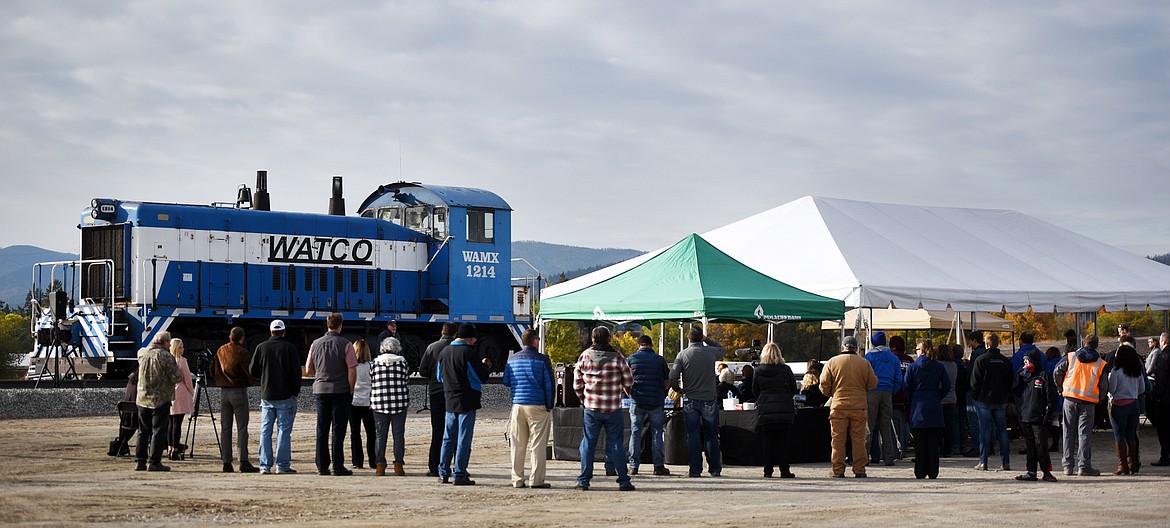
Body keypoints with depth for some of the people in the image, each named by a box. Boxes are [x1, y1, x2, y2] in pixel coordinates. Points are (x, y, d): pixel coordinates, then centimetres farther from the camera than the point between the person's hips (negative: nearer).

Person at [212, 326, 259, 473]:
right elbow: (251, 373, -13)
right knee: (242, 428, -4)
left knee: (225, 428, 8)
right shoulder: (242, 353, -12)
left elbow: (212, 371, 13)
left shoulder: (221, 351, 7)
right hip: (239, 391, -5)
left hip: (223, 391, 5)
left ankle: (226, 462, 5)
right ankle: (243, 462, -11)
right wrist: (248, 381, 7)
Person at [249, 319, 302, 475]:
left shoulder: (261, 347, 2)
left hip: (266, 396, 3)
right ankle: (282, 466, -3)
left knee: (265, 431, 8)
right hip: (285, 396, -3)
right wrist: (296, 391, 5)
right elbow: (296, 372, -7)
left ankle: (265, 465, 6)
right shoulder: (290, 348, -6)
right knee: (284, 430, 0)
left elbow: (252, 370, 5)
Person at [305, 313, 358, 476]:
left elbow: (308, 370, 10)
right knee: (338, 430, -2)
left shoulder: (316, 344, 5)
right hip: (341, 390, -4)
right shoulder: (345, 344, -8)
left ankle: (322, 466, 9)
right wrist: (351, 390, -1)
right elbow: (352, 371, -12)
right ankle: (338, 467, -2)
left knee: (322, 430, 8)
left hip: (320, 389, 4)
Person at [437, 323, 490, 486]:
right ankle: (460, 475, -3)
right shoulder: (469, 353, -14)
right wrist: (485, 366, 8)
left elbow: (440, 376, 17)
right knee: (464, 439, -2)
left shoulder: (444, 352, 8)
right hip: (467, 402, -6)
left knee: (448, 438, 13)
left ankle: (443, 473, 12)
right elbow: (481, 376, -11)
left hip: (450, 401, 6)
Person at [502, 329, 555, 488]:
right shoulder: (542, 360, -5)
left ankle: (517, 480, 8)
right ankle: (537, 480, -2)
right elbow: (549, 385, -5)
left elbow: (506, 382, 14)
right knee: (537, 445, 0)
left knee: (517, 445, 8)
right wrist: (549, 406, 4)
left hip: (517, 405, 4)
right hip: (537, 406, -4)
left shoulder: (512, 359, 7)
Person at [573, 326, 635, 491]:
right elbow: (629, 382, -1)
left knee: (588, 443, 8)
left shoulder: (585, 356, -2)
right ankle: (623, 481, 6)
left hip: (591, 408, 1)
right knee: (616, 444, 5)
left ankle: (584, 480, 7)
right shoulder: (617, 357, -7)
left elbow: (577, 383, 3)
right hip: (613, 408, -1)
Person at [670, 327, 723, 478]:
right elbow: (722, 350, 22)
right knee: (711, 436, 8)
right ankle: (715, 468, 11)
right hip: (709, 400, 1)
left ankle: (695, 470, 0)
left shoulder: (682, 355, -4)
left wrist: (679, 390, 10)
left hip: (690, 400, 0)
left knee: (693, 436, 3)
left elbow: (673, 378, -8)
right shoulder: (711, 352, -2)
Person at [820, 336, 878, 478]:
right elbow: (873, 383, 6)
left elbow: (824, 385, 0)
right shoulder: (864, 363, 1)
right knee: (859, 439, 6)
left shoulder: (832, 362, 0)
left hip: (838, 406, -1)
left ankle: (838, 470, 2)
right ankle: (859, 470, 6)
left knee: (838, 440, 3)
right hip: (859, 406, 1)